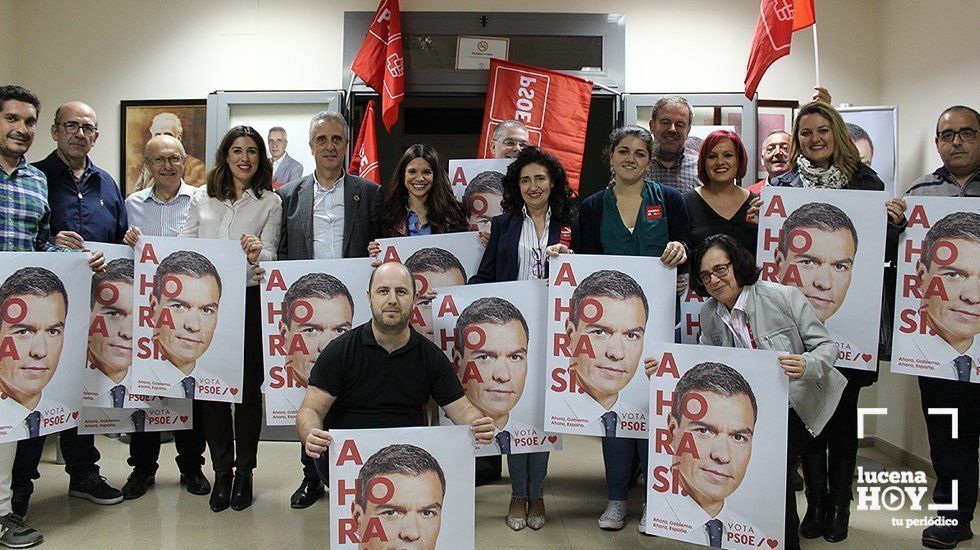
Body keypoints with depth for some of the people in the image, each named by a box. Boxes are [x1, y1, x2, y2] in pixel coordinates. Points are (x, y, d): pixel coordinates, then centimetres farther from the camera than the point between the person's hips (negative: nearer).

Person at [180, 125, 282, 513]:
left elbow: (270, 254, -2)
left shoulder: (270, 202, 5)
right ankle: (221, 471, 17)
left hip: (250, 300, -2)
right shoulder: (202, 198, 12)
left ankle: (244, 471, 18)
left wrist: (257, 254, -24)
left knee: (249, 388, 4)